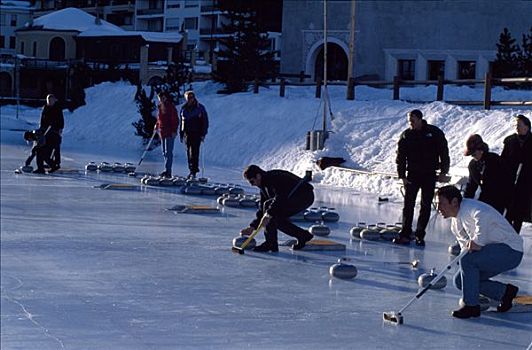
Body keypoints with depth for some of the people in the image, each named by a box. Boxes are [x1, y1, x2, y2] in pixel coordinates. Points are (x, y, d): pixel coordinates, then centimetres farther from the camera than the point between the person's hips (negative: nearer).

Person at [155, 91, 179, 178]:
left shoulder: (171, 107, -8)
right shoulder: (160, 107, 12)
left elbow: (176, 120, -10)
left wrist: (174, 130, -16)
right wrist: (157, 125, 8)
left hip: (170, 132, -8)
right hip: (162, 132, 8)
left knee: (168, 152, -10)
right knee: (164, 152, 9)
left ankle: (168, 171, -12)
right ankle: (167, 170, 14)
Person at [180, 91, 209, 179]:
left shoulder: (200, 108, -1)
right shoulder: (184, 108, 10)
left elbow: (205, 121, 0)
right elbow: (182, 122, 16)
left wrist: (203, 134, -7)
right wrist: (181, 134, 12)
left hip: (197, 133, -4)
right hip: (187, 134, 4)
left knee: (194, 152, -11)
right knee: (189, 152, 6)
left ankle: (194, 171, -11)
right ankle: (192, 170, 14)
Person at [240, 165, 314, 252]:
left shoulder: (273, 177, -18)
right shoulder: (264, 186, 13)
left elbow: (280, 197, -32)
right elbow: (262, 209, 16)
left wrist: (268, 214, -35)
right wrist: (252, 227, 9)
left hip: (304, 195, -10)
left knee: (268, 205, -18)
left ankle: (270, 243, -18)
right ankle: (303, 235, 14)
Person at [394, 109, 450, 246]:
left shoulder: (435, 133, -3)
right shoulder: (406, 136, 0)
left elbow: (444, 153, 2)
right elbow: (400, 157, 1)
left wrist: (443, 172, -3)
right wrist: (402, 175, -6)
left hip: (429, 175, -1)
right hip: (412, 175, 1)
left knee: (426, 206, 2)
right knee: (408, 204, -3)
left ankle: (420, 235, 8)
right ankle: (405, 234, 0)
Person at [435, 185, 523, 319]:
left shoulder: (469, 207, -20)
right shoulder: (455, 223, 11)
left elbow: (484, 215, -43)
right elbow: (465, 245, 16)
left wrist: (478, 242, -36)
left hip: (510, 250, -10)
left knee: (467, 260, -27)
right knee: (460, 280, 3)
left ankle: (471, 306, -16)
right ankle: (505, 292, 13)